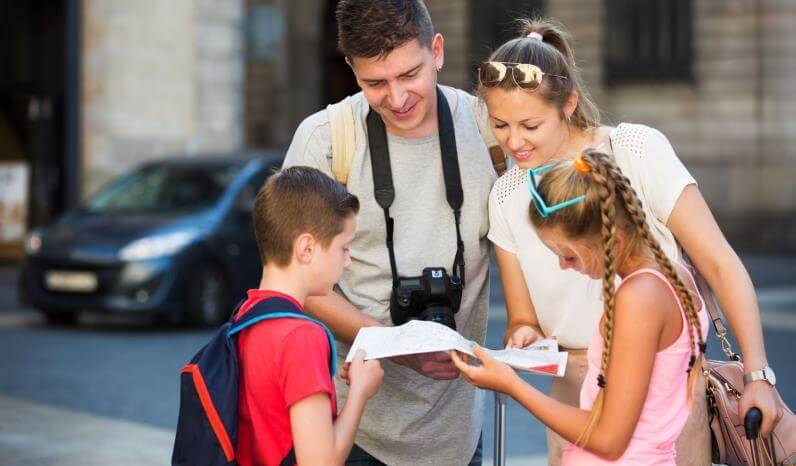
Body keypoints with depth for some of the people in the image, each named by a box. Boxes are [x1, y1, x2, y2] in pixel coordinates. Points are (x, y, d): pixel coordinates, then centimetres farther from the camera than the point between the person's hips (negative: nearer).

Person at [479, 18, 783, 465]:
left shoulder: (638, 151, -11)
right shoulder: (507, 196, 2)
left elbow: (721, 265, -12)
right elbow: (524, 318, 8)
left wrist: (758, 376, -17)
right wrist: (524, 335, -16)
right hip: (575, 390, 4)